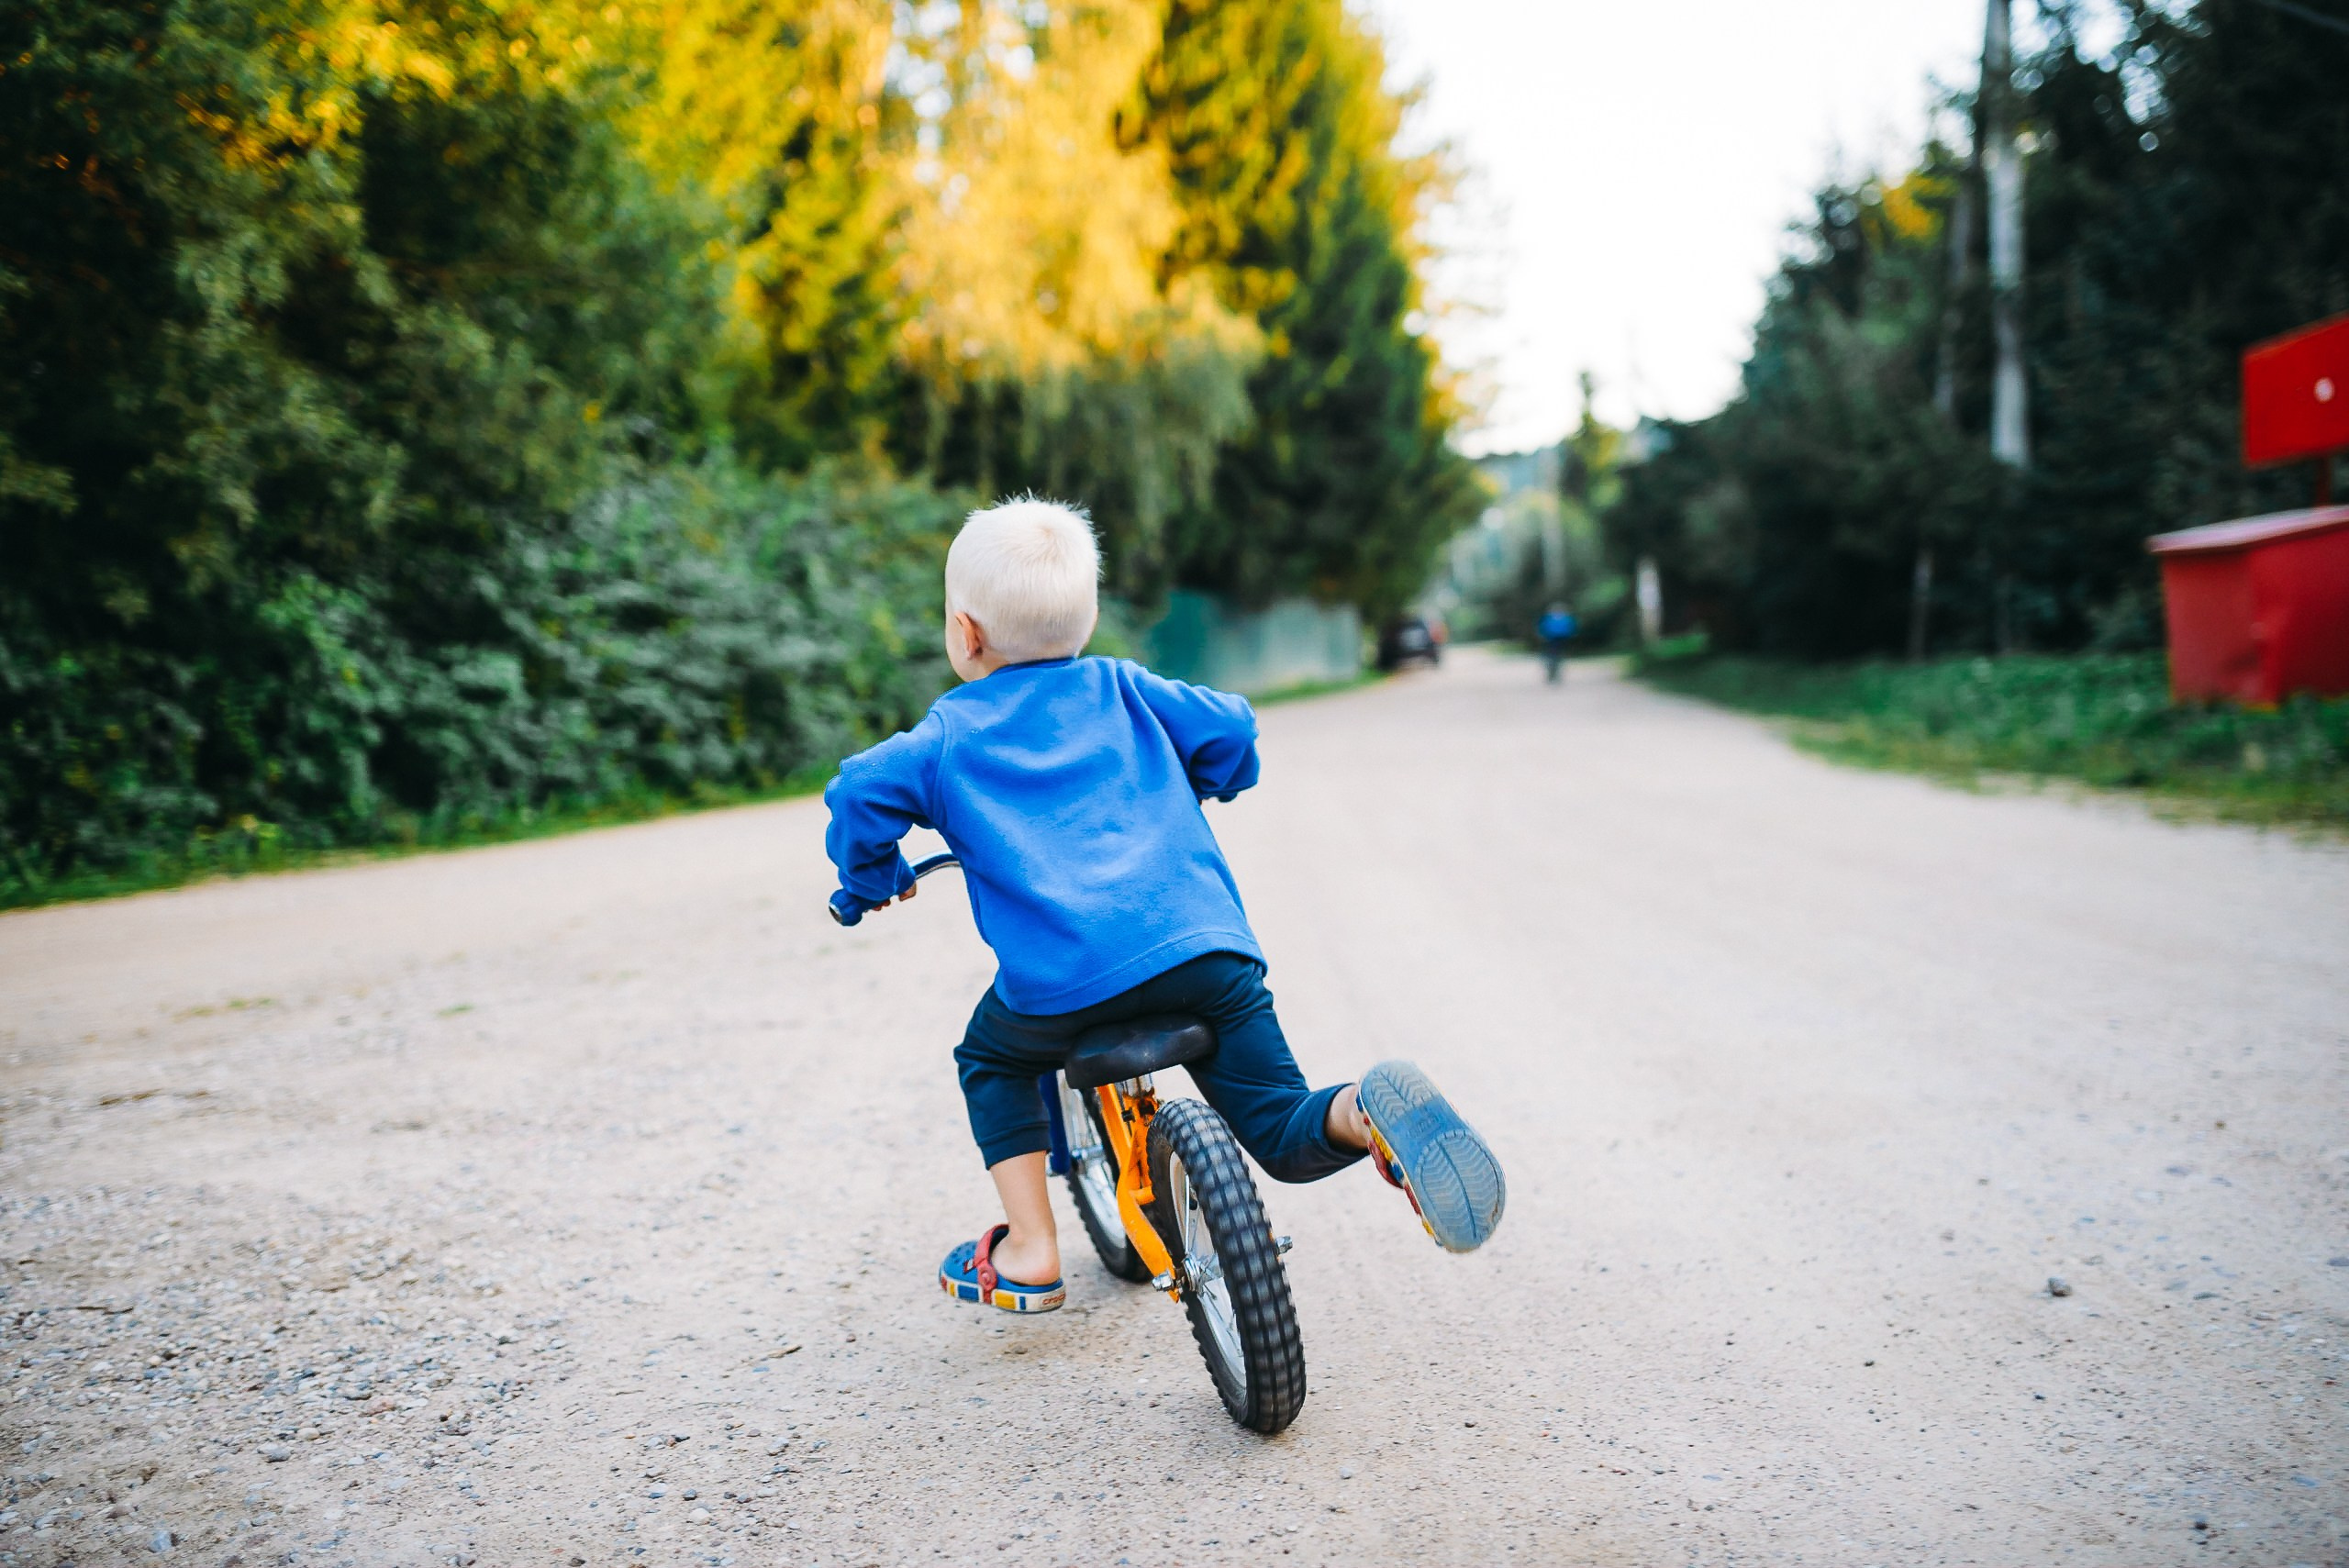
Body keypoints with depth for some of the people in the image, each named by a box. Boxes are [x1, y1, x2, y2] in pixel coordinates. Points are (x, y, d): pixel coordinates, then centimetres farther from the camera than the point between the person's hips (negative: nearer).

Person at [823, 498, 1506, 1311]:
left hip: (1063, 976, -2)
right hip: (1205, 941, 2)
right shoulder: (1120, 690, 21)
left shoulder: (948, 732, 15)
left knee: (991, 1062, 30)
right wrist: (1204, 787, 40)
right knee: (1286, 1135, 10)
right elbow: (1229, 728, 17)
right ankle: (1367, 1112, -23)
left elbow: (861, 793, 3)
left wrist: (874, 880, 22)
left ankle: (1029, 1250, 21)